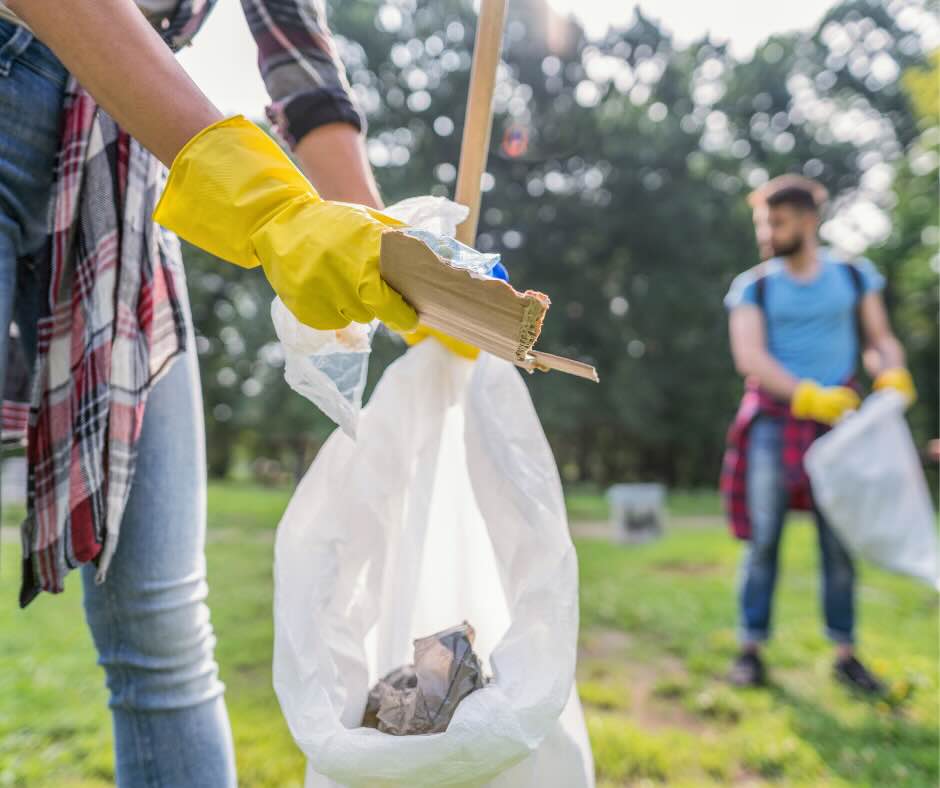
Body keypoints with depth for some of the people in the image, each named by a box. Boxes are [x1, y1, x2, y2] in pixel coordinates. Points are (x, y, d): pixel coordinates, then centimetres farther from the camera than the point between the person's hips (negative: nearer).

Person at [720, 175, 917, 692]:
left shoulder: (854, 276, 9)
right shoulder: (753, 287, 3)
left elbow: (879, 340, 12)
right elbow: (748, 356, -10)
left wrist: (892, 373, -11)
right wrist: (809, 395, -22)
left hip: (836, 420, 2)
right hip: (772, 420, -1)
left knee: (840, 543, 4)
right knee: (762, 539, -1)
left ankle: (845, 654, 17)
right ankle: (751, 649, 8)